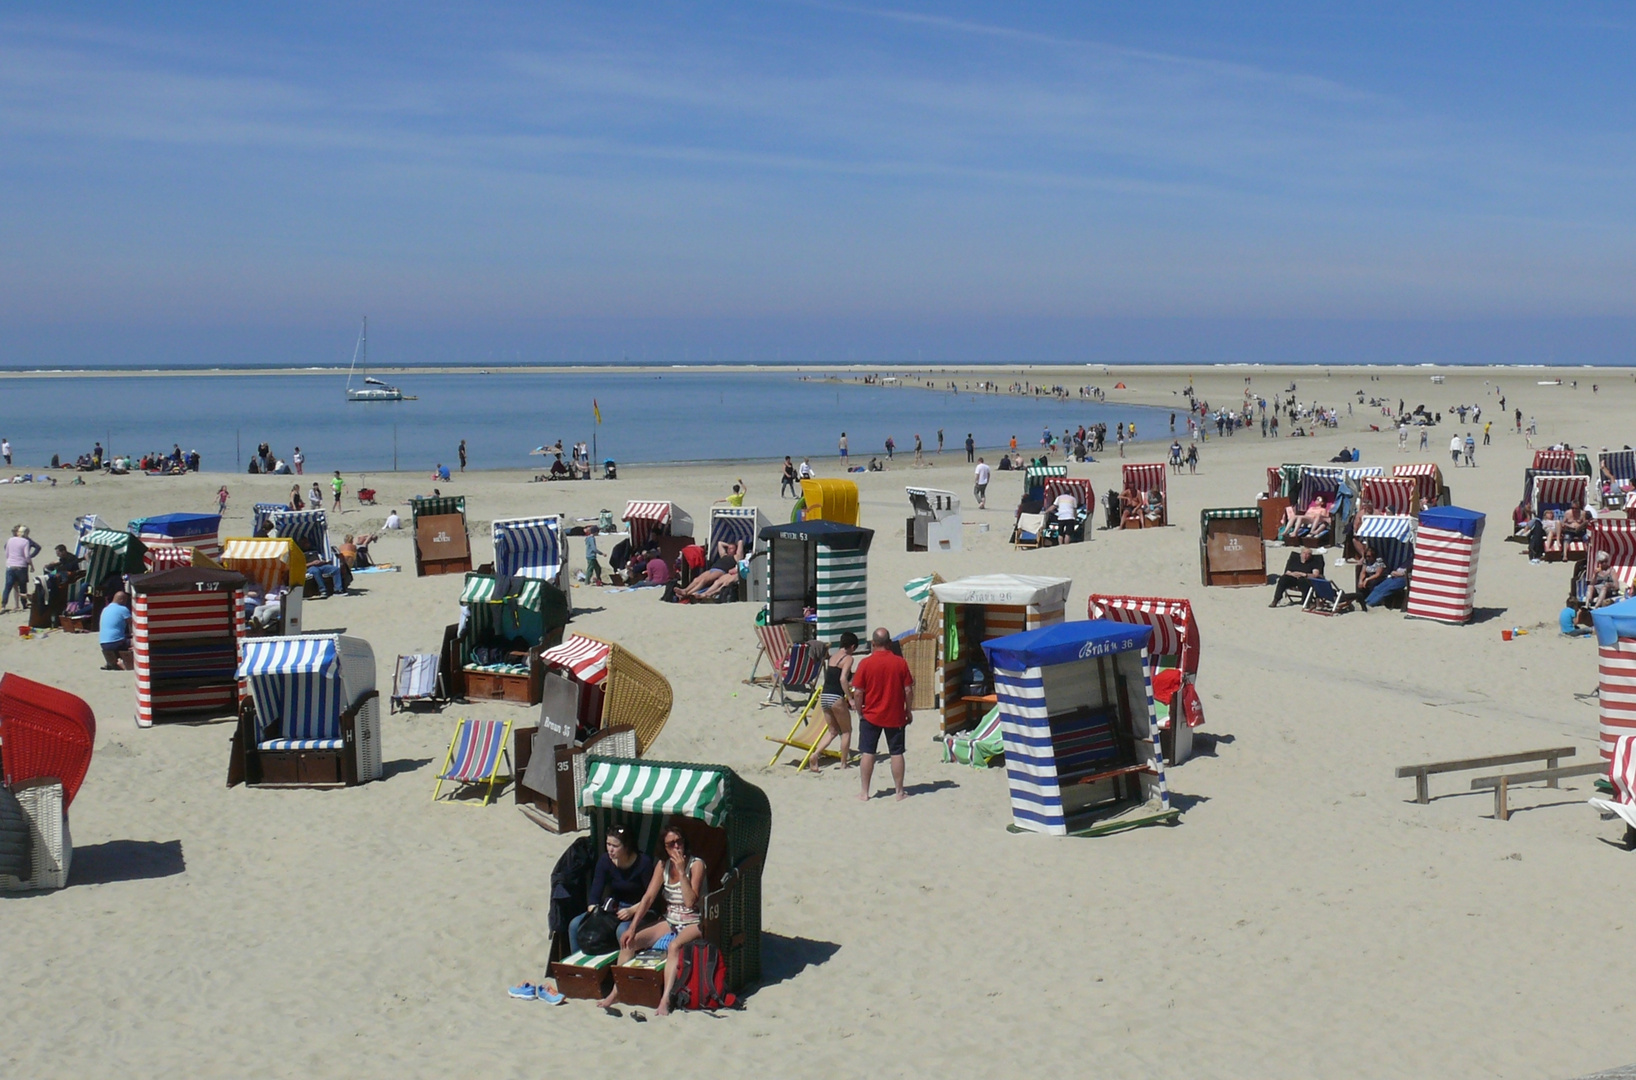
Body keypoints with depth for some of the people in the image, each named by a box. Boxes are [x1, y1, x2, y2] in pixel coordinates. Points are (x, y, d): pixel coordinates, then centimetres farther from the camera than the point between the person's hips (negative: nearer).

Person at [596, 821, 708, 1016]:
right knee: (628, 940, -10)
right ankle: (616, 991, -7)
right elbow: (648, 898, -2)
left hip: (694, 924, -6)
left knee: (674, 946, -37)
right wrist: (632, 928, -10)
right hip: (670, 923, 6)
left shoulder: (696, 864, -11)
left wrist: (681, 871, -25)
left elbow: (691, 902, -21)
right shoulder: (663, 866, 5)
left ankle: (665, 1000, -45)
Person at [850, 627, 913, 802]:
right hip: (895, 716, 1)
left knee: (867, 753, 6)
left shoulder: (865, 663, -10)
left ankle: (865, 792, 9)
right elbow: (907, 690, -4)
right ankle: (900, 792, 12)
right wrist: (908, 711, 9)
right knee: (896, 753, 8)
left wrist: (860, 713, 5)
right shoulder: (901, 663, -6)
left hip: (871, 716, -1)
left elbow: (858, 692, -8)